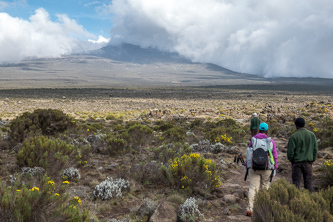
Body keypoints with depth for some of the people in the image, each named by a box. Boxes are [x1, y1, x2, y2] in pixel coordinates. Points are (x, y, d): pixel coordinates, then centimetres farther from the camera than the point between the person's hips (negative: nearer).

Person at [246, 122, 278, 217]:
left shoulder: (253, 140, -2)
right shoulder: (271, 141, -3)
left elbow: (248, 154, 0)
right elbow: (274, 156, 0)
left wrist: (247, 166, 9)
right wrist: (274, 169, 9)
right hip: (267, 168, 0)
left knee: (253, 188, 1)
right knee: (265, 187, 16)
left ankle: (250, 209, -12)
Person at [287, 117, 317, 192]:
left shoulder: (293, 136, -8)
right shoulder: (312, 135, 2)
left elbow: (290, 151, -7)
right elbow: (315, 149, 4)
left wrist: (291, 160, 9)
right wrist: (312, 160, 13)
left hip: (297, 162, -3)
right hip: (308, 162, 3)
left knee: (296, 182, 3)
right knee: (308, 182, 8)